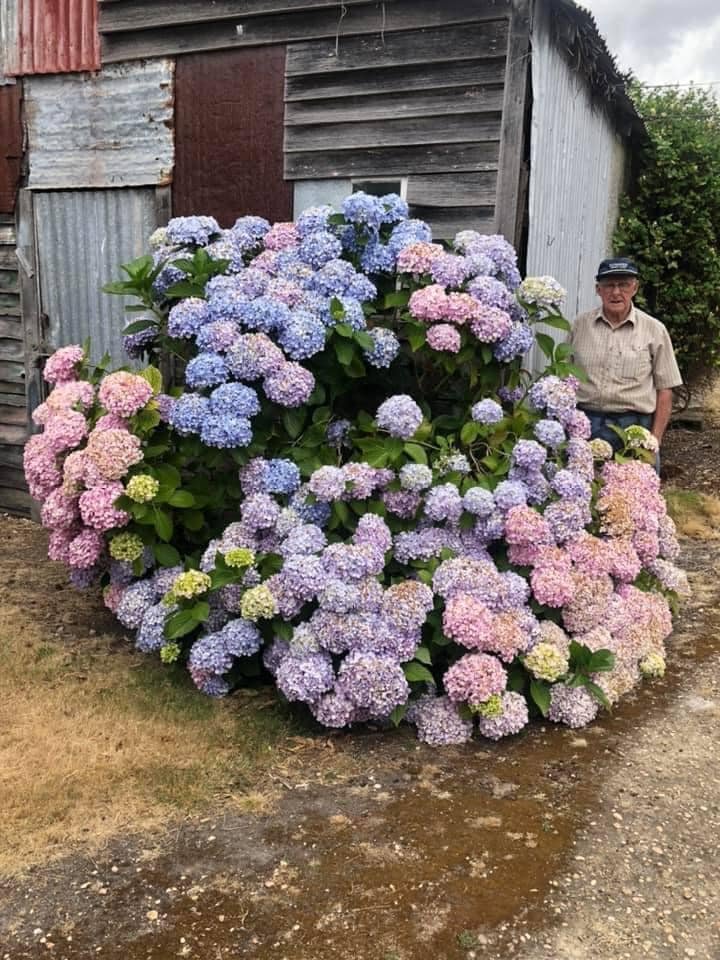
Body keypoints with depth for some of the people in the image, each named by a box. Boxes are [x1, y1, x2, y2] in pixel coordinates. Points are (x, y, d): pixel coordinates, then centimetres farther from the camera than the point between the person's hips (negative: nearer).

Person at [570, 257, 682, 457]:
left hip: (633, 426, -1)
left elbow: (664, 390, 5)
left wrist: (655, 440, -2)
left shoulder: (654, 330, 4)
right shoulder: (580, 325, 8)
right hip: (583, 424, 1)